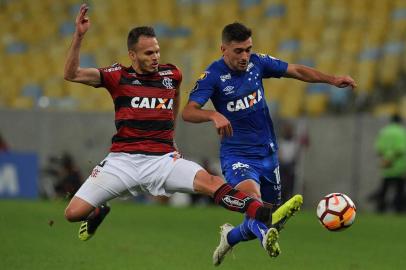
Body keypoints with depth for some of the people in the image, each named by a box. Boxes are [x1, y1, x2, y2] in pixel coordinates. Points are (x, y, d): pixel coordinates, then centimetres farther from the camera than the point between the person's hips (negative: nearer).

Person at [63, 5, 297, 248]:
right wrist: (79, 35, -17)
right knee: (73, 213, -9)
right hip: (122, 160, -1)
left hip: (162, 160, 1)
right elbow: (72, 74, -7)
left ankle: (267, 216, -37)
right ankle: (98, 214, 28)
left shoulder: (171, 74, 9)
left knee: (210, 182, -25)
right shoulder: (119, 76, 1)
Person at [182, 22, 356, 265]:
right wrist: (214, 115, -46)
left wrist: (332, 80, -4)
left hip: (267, 153, 6)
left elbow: (297, 71, 8)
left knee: (262, 219, 12)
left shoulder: (257, 63, -1)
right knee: (252, 197, -35)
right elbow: (188, 112, -26)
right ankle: (267, 236, -63)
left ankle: (230, 237, 42)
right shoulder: (213, 75, -15)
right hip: (237, 156, -6)